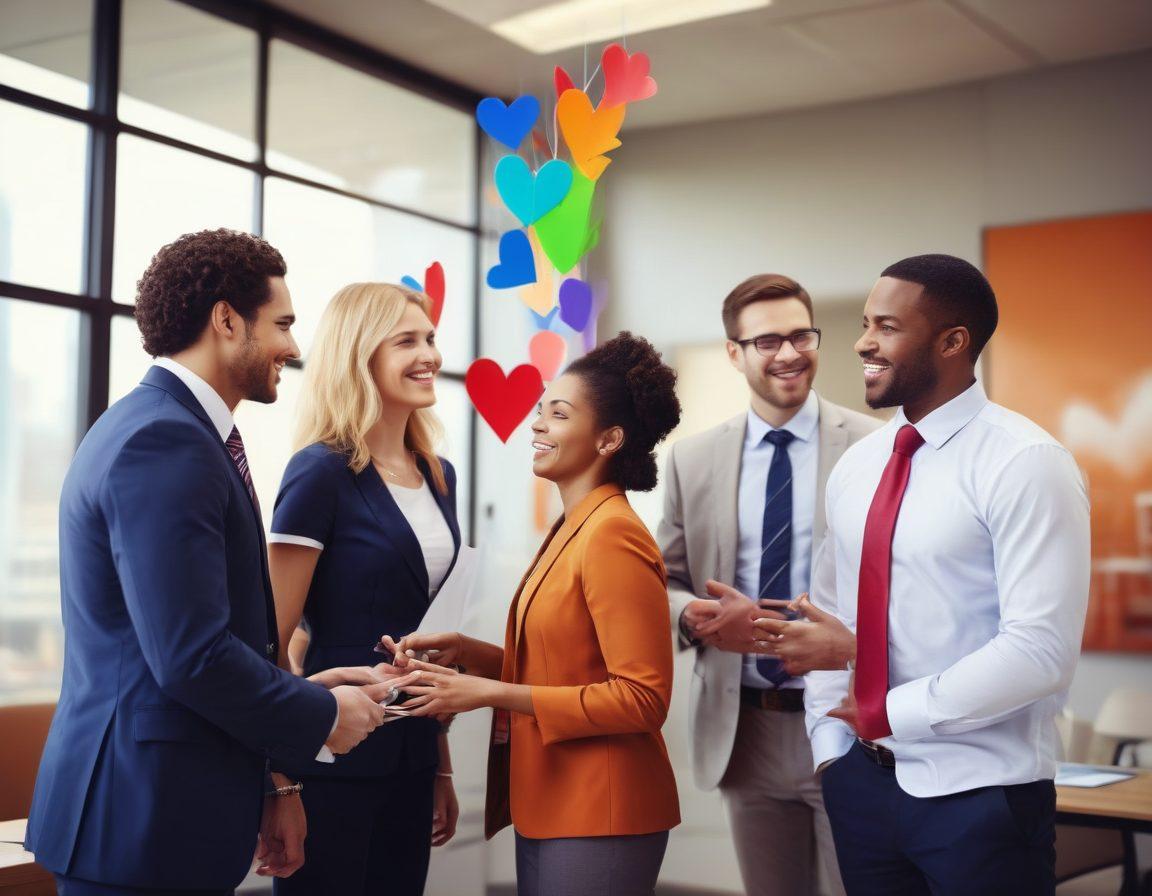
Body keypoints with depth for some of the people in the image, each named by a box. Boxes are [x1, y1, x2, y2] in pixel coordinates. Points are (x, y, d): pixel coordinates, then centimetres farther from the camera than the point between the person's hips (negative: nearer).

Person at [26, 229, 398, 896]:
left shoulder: (164, 429, 13)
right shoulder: (165, 444, -19)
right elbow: (192, 657, -24)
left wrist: (272, 779, 14)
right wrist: (324, 715, -10)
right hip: (146, 818, -10)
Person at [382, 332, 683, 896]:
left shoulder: (612, 536, -17)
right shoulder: (570, 529, 7)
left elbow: (642, 697, -20)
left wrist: (489, 692, -18)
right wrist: (466, 653, -1)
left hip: (599, 818, -8)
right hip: (547, 807, 8)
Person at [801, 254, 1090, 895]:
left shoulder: (1025, 463, -14)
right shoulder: (856, 467, 7)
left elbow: (1040, 651, -20)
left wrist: (888, 714, -14)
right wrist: (831, 744, 2)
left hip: (979, 796, -6)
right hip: (863, 781, 6)